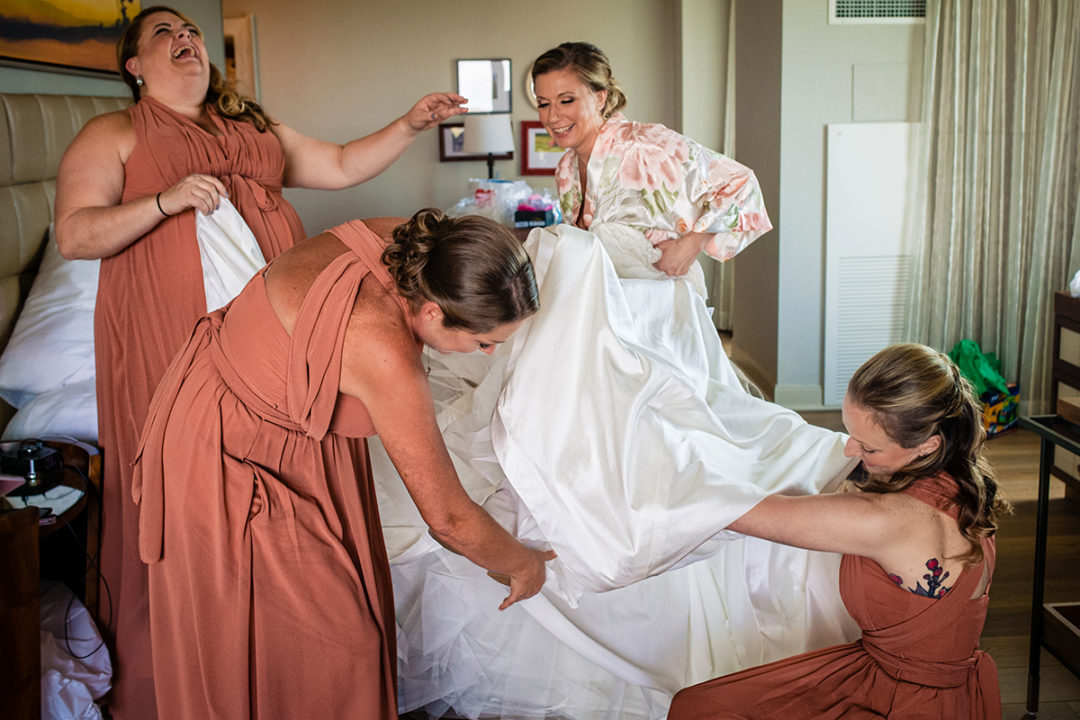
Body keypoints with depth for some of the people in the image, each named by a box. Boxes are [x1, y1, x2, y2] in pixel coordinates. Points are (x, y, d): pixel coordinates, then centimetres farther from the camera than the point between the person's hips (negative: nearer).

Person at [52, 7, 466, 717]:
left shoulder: (257, 127, 22)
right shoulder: (113, 133, 6)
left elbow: (342, 165, 22)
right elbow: (74, 234, -5)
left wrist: (408, 126, 10)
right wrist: (167, 200, -17)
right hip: (171, 343, -4)